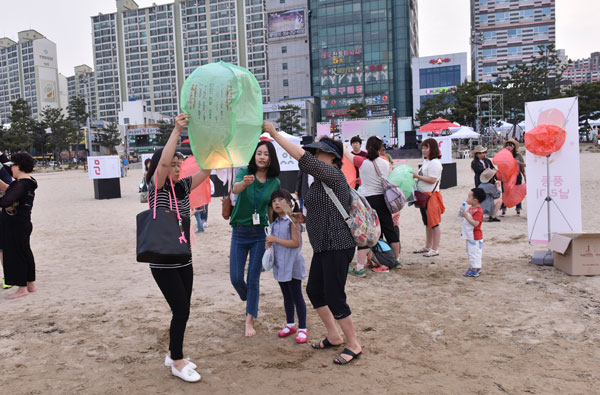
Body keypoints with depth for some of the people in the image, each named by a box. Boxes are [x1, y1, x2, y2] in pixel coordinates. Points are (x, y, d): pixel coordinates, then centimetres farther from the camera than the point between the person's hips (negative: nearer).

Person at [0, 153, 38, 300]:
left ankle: (22, 288, 9)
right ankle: (31, 284, 27)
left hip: (15, 225, -10)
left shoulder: (21, 184, -21)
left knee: (15, 254, 1)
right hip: (23, 223, 10)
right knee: (25, 253, 17)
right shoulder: (29, 181, 9)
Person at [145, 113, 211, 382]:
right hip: (163, 263, -7)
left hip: (184, 260, 7)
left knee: (182, 310, 14)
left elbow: (206, 169, 0)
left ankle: (173, 354, 32)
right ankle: (177, 362, 13)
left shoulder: (183, 186, 6)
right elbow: (162, 161, -28)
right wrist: (177, 130, -31)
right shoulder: (157, 188, -11)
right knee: (181, 310, -5)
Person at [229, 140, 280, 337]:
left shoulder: (275, 182, -1)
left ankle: (250, 320, 17)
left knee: (253, 279, 4)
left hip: (260, 234, 1)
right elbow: (235, 188, -30)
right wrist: (244, 183, -51)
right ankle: (249, 301, 36)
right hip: (239, 232, 0)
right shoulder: (244, 172, -7)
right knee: (236, 278, 4)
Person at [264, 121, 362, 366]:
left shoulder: (333, 174, -14)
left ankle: (353, 345, 13)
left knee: (334, 297, -5)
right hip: (324, 247, 11)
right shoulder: (322, 180, 15)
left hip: (337, 247, -11)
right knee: (314, 290, 16)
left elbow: (302, 157, -24)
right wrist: (304, 217, 10)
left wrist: (274, 133, -20)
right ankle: (334, 337, 31)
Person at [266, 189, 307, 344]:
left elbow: (296, 243, -22)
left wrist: (275, 239, -21)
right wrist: (269, 243, -1)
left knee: (297, 296, 0)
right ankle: (290, 325, 31)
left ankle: (302, 329, 9)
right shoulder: (275, 222, 9)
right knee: (286, 296, 18)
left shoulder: (292, 220, -13)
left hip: (292, 265, -7)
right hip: (280, 264, 8)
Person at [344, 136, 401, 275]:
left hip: (368, 200, -4)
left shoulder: (362, 162, -8)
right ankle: (396, 261, 33)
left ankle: (360, 268, -6)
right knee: (389, 230, 17)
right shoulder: (385, 161, 2)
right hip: (383, 199, 5)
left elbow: (347, 153, 9)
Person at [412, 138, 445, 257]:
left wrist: (417, 176, -16)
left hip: (431, 195, -10)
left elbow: (432, 180, -20)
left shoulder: (435, 163, -14)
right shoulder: (426, 161, 16)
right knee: (427, 223, 17)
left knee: (434, 223, -3)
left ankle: (435, 249, 3)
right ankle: (428, 247, 26)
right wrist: (416, 179, 8)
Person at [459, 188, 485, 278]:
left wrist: (466, 215, -33)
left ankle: (475, 271, 1)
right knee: (470, 252, 19)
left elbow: (475, 223, -30)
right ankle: (476, 267, 31)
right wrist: (463, 214, 4)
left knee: (474, 252, -5)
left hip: (475, 237, -10)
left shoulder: (478, 211, -21)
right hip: (469, 236, 10)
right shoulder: (471, 208, 10)